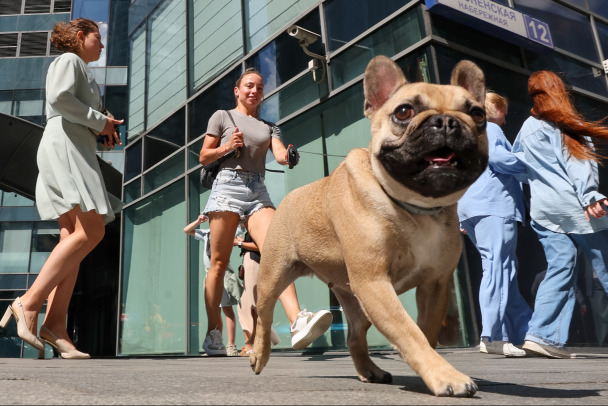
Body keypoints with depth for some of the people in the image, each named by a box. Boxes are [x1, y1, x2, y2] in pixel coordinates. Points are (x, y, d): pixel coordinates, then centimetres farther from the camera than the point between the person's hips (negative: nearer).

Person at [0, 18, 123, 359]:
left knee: (74, 237, -4)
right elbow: (58, 97, -15)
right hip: (64, 146, -9)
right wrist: (100, 121, -8)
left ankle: (55, 324, -10)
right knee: (91, 232, -20)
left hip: (76, 152, 9)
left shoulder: (82, 71, 31)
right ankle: (29, 303, -20)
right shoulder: (69, 60, 5)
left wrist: (103, 132, 12)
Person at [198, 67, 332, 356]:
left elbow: (279, 153, 4)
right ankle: (212, 334, 5)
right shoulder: (222, 116, 15)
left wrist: (288, 156, -20)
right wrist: (227, 147, -7)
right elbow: (204, 157, 13)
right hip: (228, 185, -2)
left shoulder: (268, 126, 23)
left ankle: (298, 323, -33)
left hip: (258, 191, 3)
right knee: (219, 263, -3)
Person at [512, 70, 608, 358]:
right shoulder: (564, 124, 0)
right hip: (573, 206, -5)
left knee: (560, 267, 2)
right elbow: (577, 161, -12)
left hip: (542, 209, 5)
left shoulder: (526, 128, 16)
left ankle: (542, 334, -8)